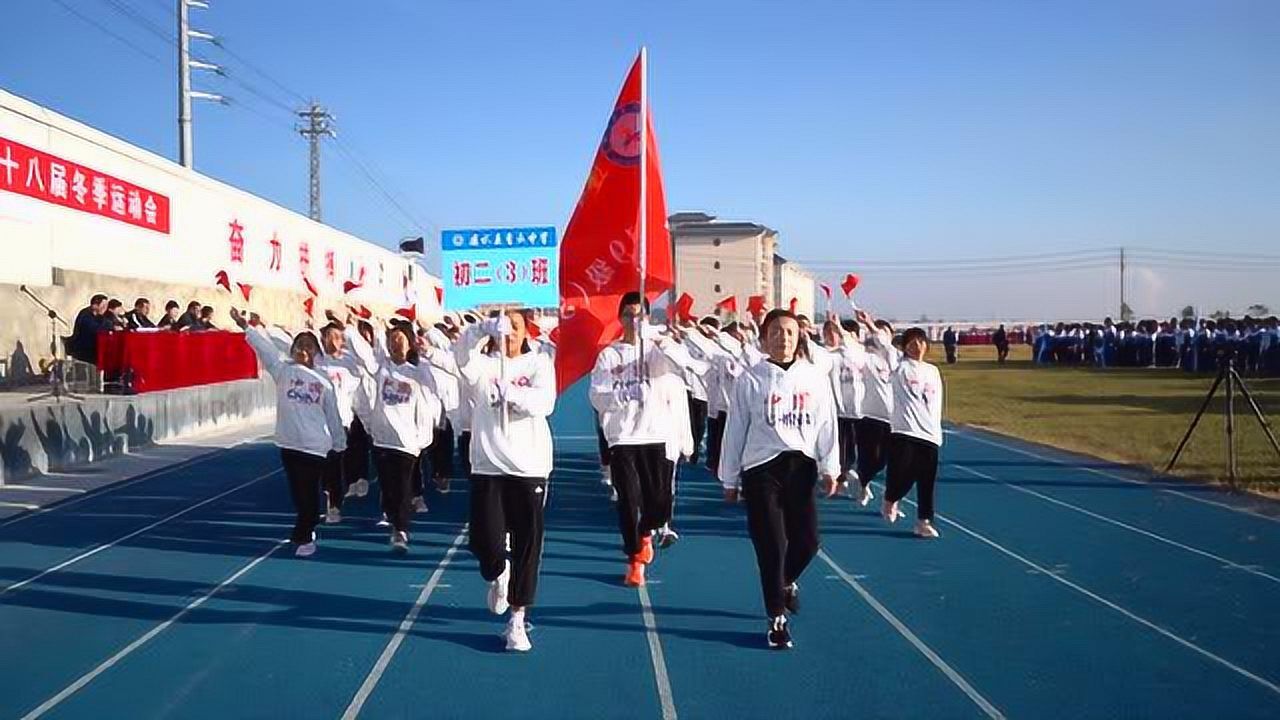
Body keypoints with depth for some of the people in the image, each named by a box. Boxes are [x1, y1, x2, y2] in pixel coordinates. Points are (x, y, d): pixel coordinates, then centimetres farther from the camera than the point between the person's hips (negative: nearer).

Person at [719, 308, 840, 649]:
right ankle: (777, 619, 16)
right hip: (761, 468, -2)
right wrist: (730, 479, 5)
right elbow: (735, 430, 2)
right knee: (772, 547, -2)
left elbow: (827, 425, 7)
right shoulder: (751, 379, -2)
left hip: (801, 467, 2)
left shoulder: (816, 377, 4)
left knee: (807, 542, 3)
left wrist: (830, 468, 1)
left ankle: (787, 581, 38)